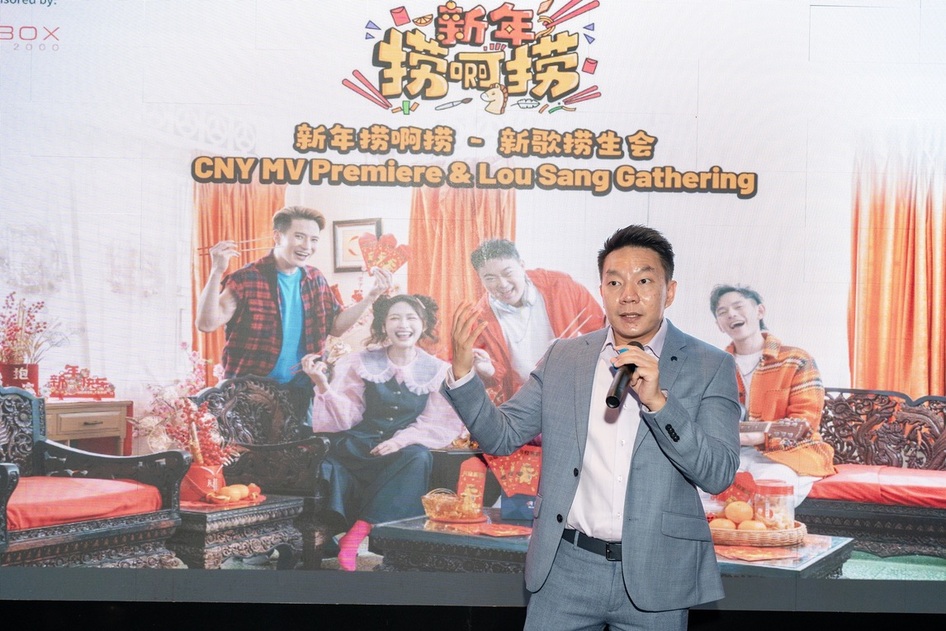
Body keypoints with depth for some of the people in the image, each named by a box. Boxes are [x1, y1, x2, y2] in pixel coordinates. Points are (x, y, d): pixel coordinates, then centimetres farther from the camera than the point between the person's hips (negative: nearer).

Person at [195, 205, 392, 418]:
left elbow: (335, 326, 16)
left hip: (300, 391, 5)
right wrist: (216, 272, -30)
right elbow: (206, 323, -19)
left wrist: (372, 296, 5)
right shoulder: (247, 279, -11)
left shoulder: (315, 280, 7)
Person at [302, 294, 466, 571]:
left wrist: (402, 440, -17)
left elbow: (440, 424, -1)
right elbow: (345, 416, -2)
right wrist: (322, 384, -19)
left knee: (419, 457, -33)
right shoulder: (362, 363, 6)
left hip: (407, 448, 1)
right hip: (360, 447, -1)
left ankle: (357, 533, -28)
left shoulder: (438, 371, 5)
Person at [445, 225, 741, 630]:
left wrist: (657, 401, -22)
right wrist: (462, 370, -12)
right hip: (565, 569, 2)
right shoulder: (563, 357, 6)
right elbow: (502, 435, 4)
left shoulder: (710, 367, -2)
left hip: (654, 577, -1)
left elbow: (719, 474, -10)